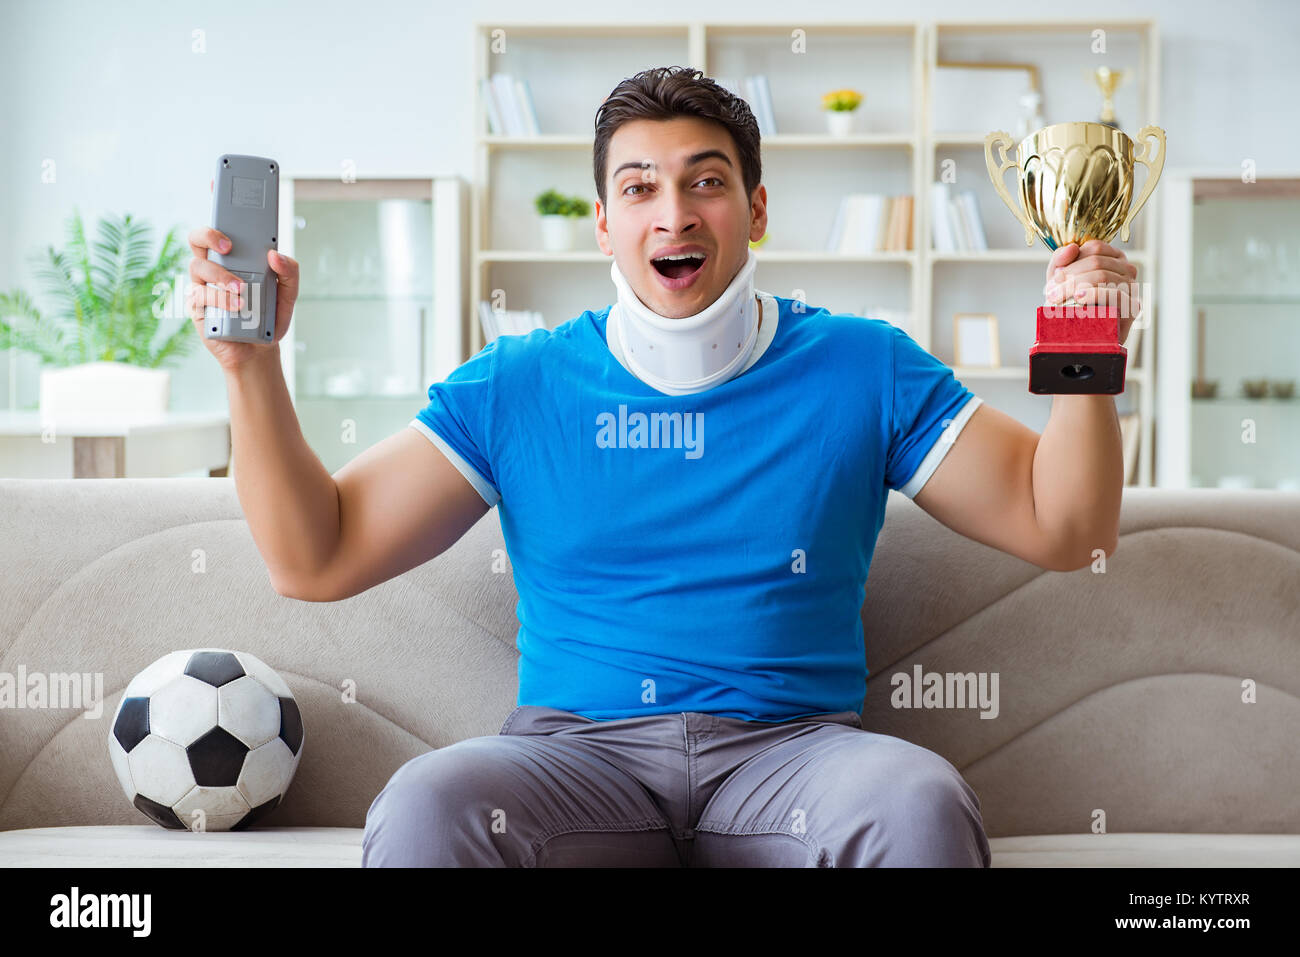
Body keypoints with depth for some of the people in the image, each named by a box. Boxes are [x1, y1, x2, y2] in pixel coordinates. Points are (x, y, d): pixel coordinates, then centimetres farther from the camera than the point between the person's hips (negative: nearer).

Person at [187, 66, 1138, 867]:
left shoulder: (862, 370, 9)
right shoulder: (516, 386, 9)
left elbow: (1062, 529, 8)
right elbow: (315, 558, 6)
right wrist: (251, 363, -5)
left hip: (790, 747, 0)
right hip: (576, 749, 0)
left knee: (920, 800, -33)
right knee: (426, 802, -33)